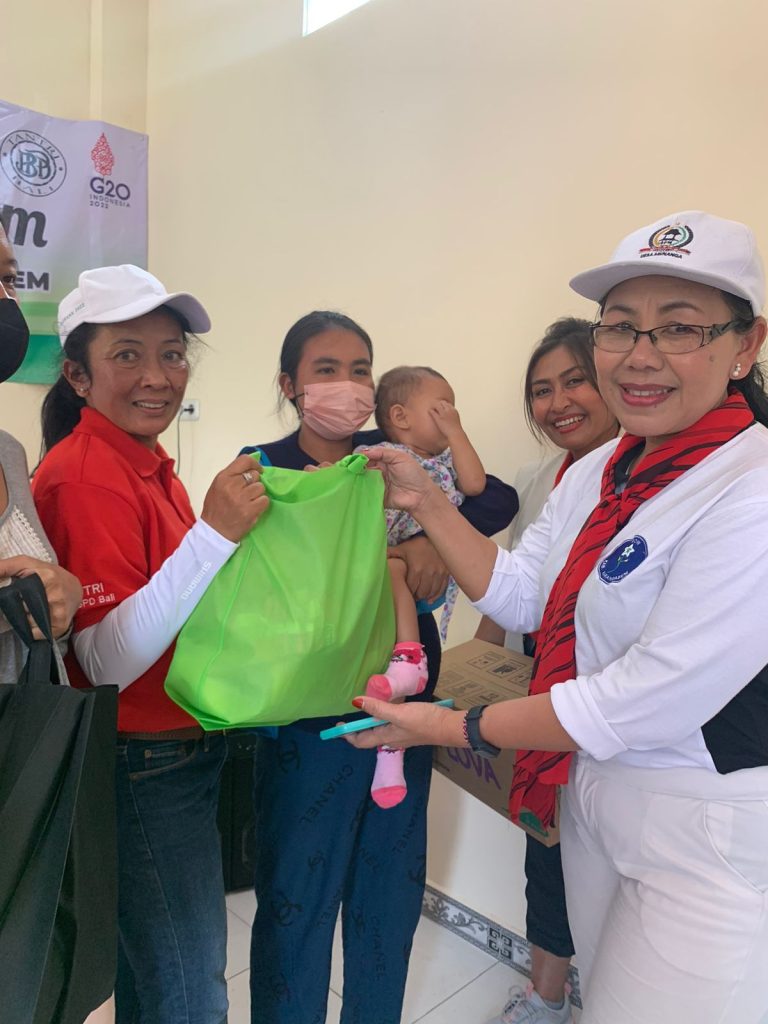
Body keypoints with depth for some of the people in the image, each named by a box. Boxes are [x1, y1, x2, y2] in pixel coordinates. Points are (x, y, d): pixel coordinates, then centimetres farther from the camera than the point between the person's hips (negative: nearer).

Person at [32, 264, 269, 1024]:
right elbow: (109, 660, -25)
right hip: (144, 769, -8)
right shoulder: (84, 474, -20)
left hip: (186, 754, 8)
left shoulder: (147, 464, 7)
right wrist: (214, 532, -30)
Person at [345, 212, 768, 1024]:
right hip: (595, 795, 7)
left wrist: (452, 729, -16)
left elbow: (648, 699, -26)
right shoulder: (596, 472, 0)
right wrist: (424, 502, -4)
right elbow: (517, 596, 6)